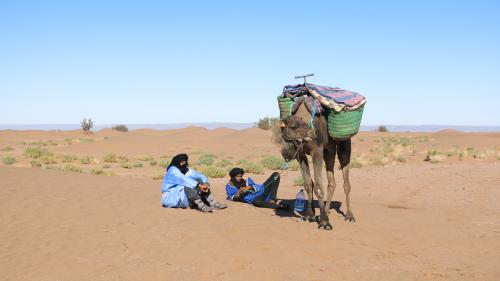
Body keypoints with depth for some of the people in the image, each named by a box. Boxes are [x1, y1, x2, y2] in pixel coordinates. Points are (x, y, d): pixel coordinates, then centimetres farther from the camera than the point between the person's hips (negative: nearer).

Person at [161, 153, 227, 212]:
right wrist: (199, 186, -39)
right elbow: (184, 180, -32)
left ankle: (213, 203, -24)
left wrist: (206, 184, -27)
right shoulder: (173, 171, -17)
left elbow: (200, 176, -6)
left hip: (185, 198, 7)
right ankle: (201, 206, -45)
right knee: (188, 186, -32)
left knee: (199, 181, -10)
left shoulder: (187, 170, 4)